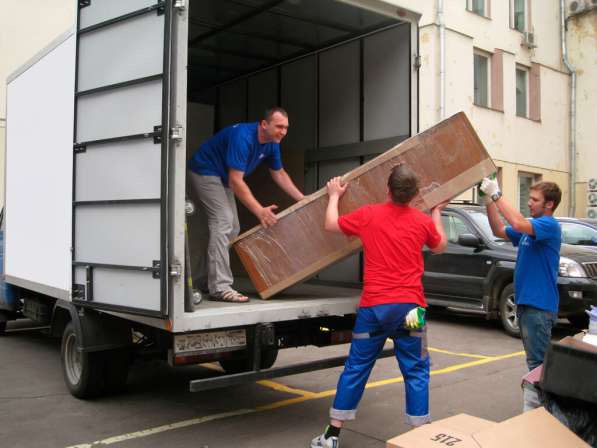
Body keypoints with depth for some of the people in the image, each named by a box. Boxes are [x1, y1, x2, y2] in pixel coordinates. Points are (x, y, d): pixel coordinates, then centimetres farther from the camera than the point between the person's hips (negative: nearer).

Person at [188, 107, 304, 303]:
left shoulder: (271, 143, -4)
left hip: (223, 178, 10)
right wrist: (260, 211, -34)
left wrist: (303, 200, 4)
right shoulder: (243, 137, -31)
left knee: (232, 228, 8)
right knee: (223, 222, -21)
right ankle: (220, 287, -23)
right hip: (205, 171, -9)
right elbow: (236, 181, -33)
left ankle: (206, 281, 16)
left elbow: (280, 174, 9)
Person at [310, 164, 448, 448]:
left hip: (373, 306, 0)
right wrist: (437, 212, 36)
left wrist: (334, 196, 27)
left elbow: (331, 225, 11)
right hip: (409, 306, 0)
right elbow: (440, 247, 23)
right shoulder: (423, 221, 2)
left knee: (356, 368, 9)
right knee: (416, 371, 10)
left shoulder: (369, 215, -2)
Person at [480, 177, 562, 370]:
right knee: (534, 358, 19)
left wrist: (496, 195, -28)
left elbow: (518, 223, -32)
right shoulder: (531, 226, 14)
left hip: (539, 305, -9)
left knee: (537, 361, -3)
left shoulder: (549, 225, -15)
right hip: (526, 302, 9)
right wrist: (489, 201, 0)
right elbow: (500, 231, 14)